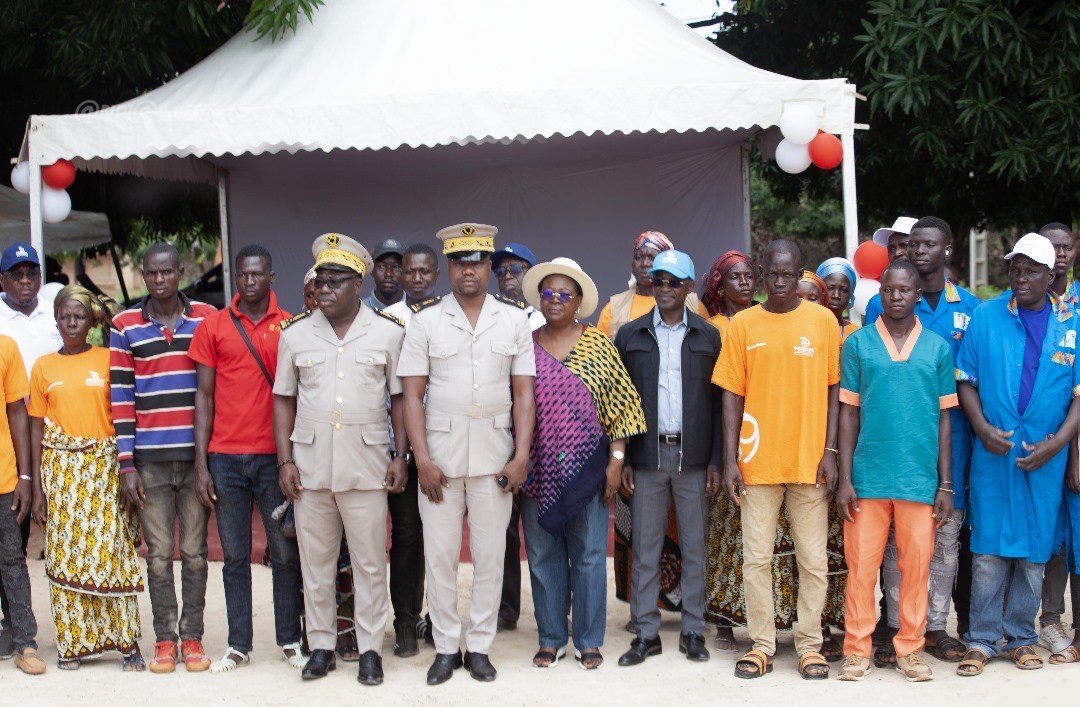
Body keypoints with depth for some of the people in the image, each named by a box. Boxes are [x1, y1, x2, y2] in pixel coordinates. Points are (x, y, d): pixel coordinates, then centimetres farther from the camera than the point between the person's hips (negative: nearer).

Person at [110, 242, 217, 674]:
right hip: (149, 459, 0)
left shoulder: (206, 318, 6)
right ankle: (164, 639, 13)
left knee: (195, 552, 5)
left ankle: (192, 638, 14)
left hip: (197, 455, 0)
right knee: (158, 554, 4)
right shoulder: (125, 326, 4)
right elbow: (121, 397, 3)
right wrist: (126, 464, -2)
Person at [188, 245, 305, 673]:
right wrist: (201, 464, -1)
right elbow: (204, 397, 5)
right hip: (226, 457, 1)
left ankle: (289, 641, 14)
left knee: (286, 553, 3)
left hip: (276, 457, -1)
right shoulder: (212, 328, 5)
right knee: (235, 556, 7)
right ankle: (239, 645, 15)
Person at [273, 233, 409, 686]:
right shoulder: (295, 333, 6)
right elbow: (284, 399, 9)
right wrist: (285, 461, 2)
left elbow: (399, 398, 5)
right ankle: (321, 646, 20)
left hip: (367, 467, -2)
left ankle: (370, 649, 13)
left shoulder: (388, 333, 2)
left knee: (370, 563, 3)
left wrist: (400, 457, -1)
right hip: (309, 466, 2)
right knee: (315, 562, 9)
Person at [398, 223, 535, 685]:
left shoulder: (513, 320, 6)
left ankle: (479, 647, 16)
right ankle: (446, 647, 14)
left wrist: (521, 456, -4)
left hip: (495, 455, 1)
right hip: (439, 456, 0)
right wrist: (423, 460, -7)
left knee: (490, 555, 5)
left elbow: (524, 394, 5)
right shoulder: (426, 321, 3)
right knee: (439, 555, 3)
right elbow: (412, 395, 1)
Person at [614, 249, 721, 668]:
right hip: (647, 455, 0)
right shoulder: (630, 336, 7)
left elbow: (718, 401, 5)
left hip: (693, 456, 0)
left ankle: (693, 632, 13)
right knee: (645, 548, 3)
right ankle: (646, 634, 10)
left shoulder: (708, 337, 7)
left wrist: (716, 460, -2)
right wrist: (622, 460, -1)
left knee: (694, 546, 4)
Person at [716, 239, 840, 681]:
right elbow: (732, 396, 4)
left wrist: (830, 452, -3)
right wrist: (730, 460, -1)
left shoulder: (822, 321, 3)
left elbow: (833, 390, 5)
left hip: (809, 460, 0)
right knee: (756, 559, 3)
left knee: (814, 560, 4)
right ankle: (761, 645, 13)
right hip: (758, 461, 0)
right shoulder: (742, 325, 4)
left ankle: (810, 645, 15)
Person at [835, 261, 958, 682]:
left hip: (920, 477, 1)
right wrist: (844, 478, -2)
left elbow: (943, 418, 8)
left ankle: (910, 649, 15)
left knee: (917, 565, 4)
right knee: (861, 564, 2)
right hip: (867, 476, -1)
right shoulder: (858, 344, 4)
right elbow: (849, 414, 4)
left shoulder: (938, 348, 6)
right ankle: (858, 649, 12)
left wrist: (946, 485, 5)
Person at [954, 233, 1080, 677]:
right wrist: (982, 428, -10)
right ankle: (982, 640, 8)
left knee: (1034, 550, 7)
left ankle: (1021, 638, 19)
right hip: (993, 453, -1)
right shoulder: (986, 318, 3)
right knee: (989, 548, -1)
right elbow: (966, 379, 5)